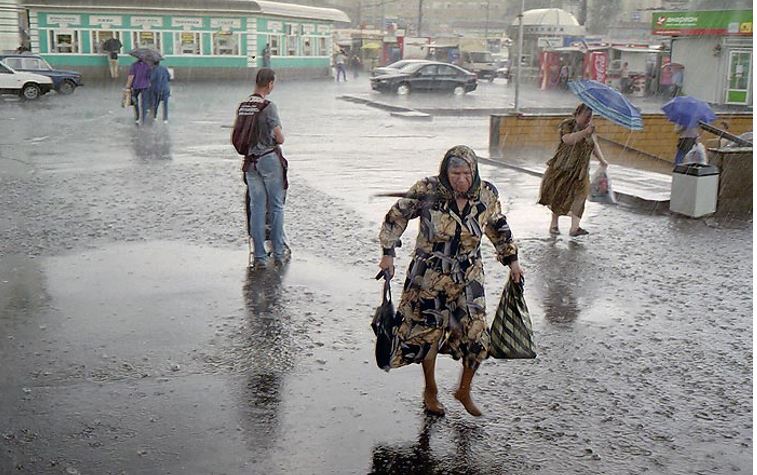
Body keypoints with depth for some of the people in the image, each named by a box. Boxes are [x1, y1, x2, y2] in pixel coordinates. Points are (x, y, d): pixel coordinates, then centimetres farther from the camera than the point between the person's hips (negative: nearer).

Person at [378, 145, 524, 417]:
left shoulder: (486, 195, -8)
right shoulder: (427, 191, -18)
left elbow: (498, 228, 11)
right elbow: (396, 217, -5)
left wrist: (511, 260, 15)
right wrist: (388, 254, -9)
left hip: (468, 276, 3)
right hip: (430, 275, -2)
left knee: (476, 336, -1)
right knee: (428, 333, 9)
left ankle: (464, 390, 26)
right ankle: (430, 392, 33)